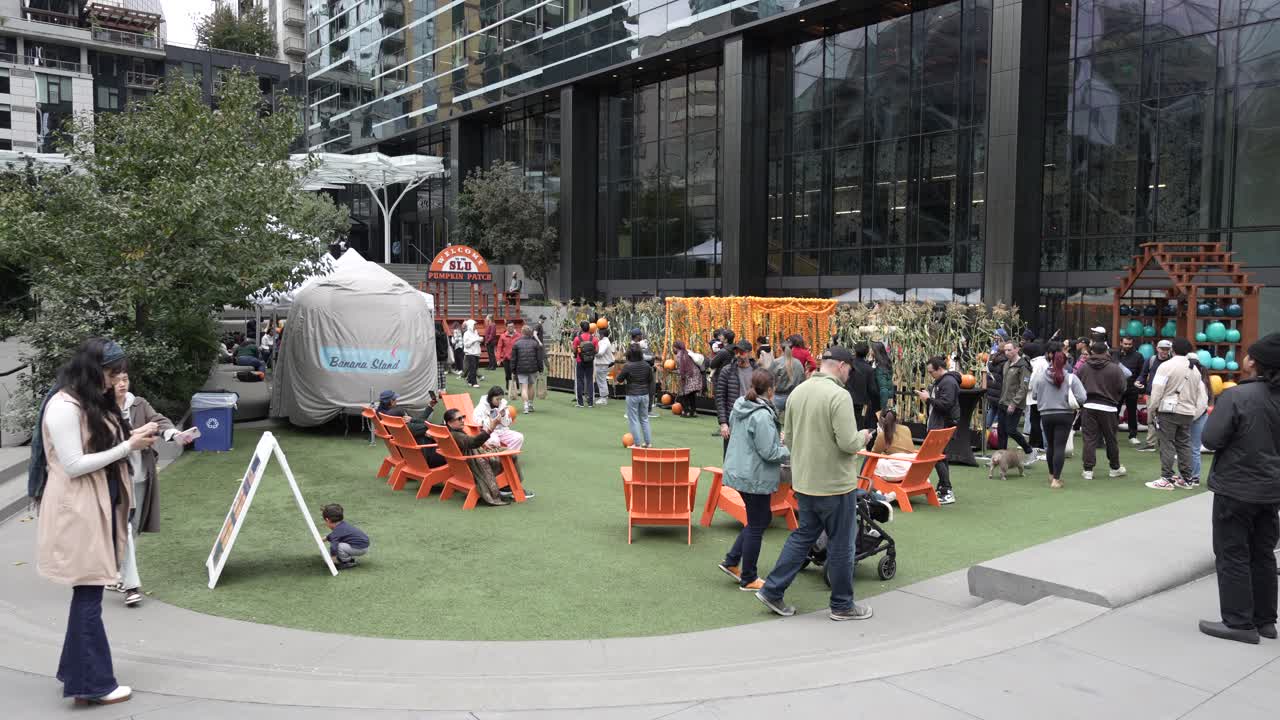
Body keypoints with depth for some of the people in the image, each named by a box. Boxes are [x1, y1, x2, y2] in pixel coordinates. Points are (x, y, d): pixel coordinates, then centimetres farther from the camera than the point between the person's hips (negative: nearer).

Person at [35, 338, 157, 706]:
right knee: (89, 594, -2)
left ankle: (78, 672, 27)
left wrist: (132, 440, 1)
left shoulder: (94, 402, 12)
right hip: (78, 512, -9)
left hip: (100, 508, 9)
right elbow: (74, 465, -19)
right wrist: (128, 446, -18)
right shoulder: (64, 407, -17)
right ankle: (92, 683, 7)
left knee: (88, 592, 15)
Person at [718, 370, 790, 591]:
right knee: (756, 527, 5)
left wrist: (777, 439, 14)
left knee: (762, 518, 22)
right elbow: (768, 452, -23)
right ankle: (748, 579, 17)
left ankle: (732, 561, 22)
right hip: (756, 478, -9)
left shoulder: (739, 408, 5)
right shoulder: (762, 415, -23)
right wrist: (790, 452, -4)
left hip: (739, 472, 9)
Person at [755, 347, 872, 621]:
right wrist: (862, 437, -3)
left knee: (802, 535, 19)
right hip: (834, 483, -7)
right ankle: (842, 605, 22)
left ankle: (772, 590, 19)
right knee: (841, 545, 8)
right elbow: (848, 443, -23)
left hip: (803, 481, 7)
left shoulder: (797, 392, 4)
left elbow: (787, 436, 11)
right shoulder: (839, 395, -19)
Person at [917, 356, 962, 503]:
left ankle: (947, 493, -8)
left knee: (938, 457, -11)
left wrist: (928, 399, -17)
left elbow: (945, 404, -25)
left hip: (944, 426, -11)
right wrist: (927, 397, 12)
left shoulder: (949, 382, -16)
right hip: (937, 425, 11)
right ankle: (942, 488, 23)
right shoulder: (940, 381, 17)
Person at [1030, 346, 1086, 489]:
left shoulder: (1040, 377, -6)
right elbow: (1082, 398, -13)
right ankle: (1056, 479, -6)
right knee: (1060, 446, -1)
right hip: (1065, 415, -2)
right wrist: (1071, 402, 6)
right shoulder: (1071, 378, -11)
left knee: (1050, 445, 18)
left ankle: (1052, 474, 32)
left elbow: (1034, 395, 3)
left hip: (1046, 415, 2)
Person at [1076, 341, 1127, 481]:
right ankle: (1115, 468, 26)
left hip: (1088, 406, 1)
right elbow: (1122, 388, -4)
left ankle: (1088, 470, 2)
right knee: (1111, 439, 12)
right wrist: (1114, 399, 15)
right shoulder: (1115, 368, -9)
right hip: (1108, 407, -1)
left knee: (1089, 439, 4)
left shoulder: (1083, 367, -3)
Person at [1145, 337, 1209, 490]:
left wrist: (1150, 408, -2)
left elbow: (1157, 391, -14)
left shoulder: (1167, 365, -11)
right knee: (1184, 445, 12)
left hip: (1168, 411, -6)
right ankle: (1185, 479, 17)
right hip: (1187, 412, 6)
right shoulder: (1194, 369, 12)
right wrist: (1194, 414, 13)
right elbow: (1202, 396, 12)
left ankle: (1166, 479, -2)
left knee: (1167, 444, -3)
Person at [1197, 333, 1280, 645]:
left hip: (1237, 488, -7)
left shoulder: (1237, 396, -20)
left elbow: (1210, 439, -18)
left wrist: (1217, 412, -2)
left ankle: (1239, 622, 7)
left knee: (1233, 556, 3)